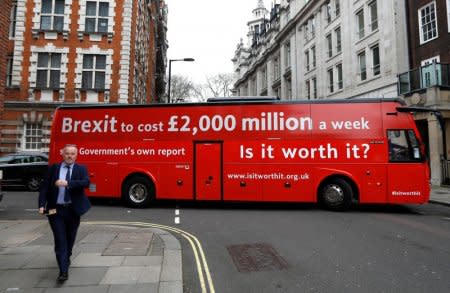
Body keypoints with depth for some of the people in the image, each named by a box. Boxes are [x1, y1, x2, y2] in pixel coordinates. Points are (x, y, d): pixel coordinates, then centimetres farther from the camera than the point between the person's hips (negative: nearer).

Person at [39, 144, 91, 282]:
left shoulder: (81, 169, 0)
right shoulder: (54, 168, 3)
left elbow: (86, 183, -18)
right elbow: (45, 187, 0)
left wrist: (68, 183, -29)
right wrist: (42, 204, -10)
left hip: (73, 210, 1)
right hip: (56, 209, -1)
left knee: (70, 238, 17)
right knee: (60, 240, -4)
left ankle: (66, 258, 43)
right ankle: (63, 271, -2)